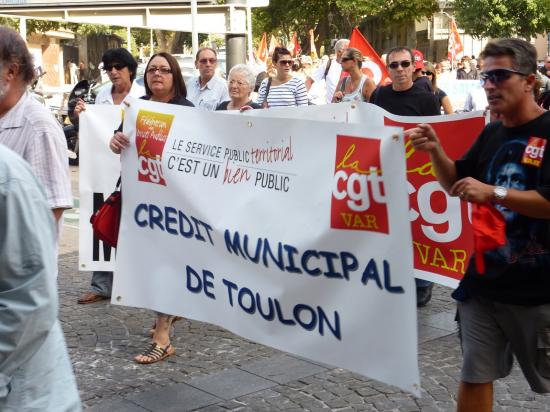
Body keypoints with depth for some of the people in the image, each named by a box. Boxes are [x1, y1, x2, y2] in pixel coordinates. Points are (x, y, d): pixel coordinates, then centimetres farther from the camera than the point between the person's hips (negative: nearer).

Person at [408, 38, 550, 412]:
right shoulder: (491, 134, 9)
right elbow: (458, 187, 15)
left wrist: (493, 192, -27)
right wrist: (435, 151, -2)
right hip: (484, 278, 6)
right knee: (475, 375, 12)